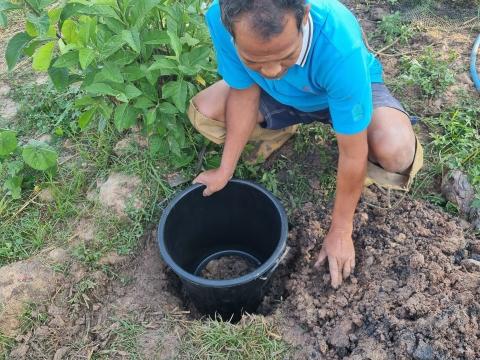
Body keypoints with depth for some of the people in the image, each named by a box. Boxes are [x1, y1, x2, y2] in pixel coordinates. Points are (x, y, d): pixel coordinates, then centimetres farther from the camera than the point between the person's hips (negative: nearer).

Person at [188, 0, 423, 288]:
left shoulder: (340, 44, -43)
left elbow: (353, 154, -34)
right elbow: (245, 94, -16)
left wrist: (340, 232, -23)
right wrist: (225, 171, -13)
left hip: (350, 88, -3)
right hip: (280, 95, 4)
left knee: (395, 151, -34)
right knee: (203, 112, -13)